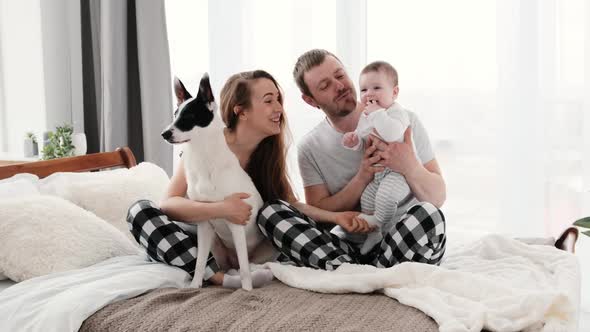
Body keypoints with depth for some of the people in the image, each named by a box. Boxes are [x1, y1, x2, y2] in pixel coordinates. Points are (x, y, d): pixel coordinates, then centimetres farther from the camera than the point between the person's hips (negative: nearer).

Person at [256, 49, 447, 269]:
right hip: (352, 248, 2)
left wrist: (410, 167, -23)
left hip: (406, 244, -2)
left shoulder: (402, 121, 1)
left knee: (427, 214, -35)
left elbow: (438, 198, -1)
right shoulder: (311, 148, 6)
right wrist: (362, 178, -16)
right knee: (270, 212, -18)